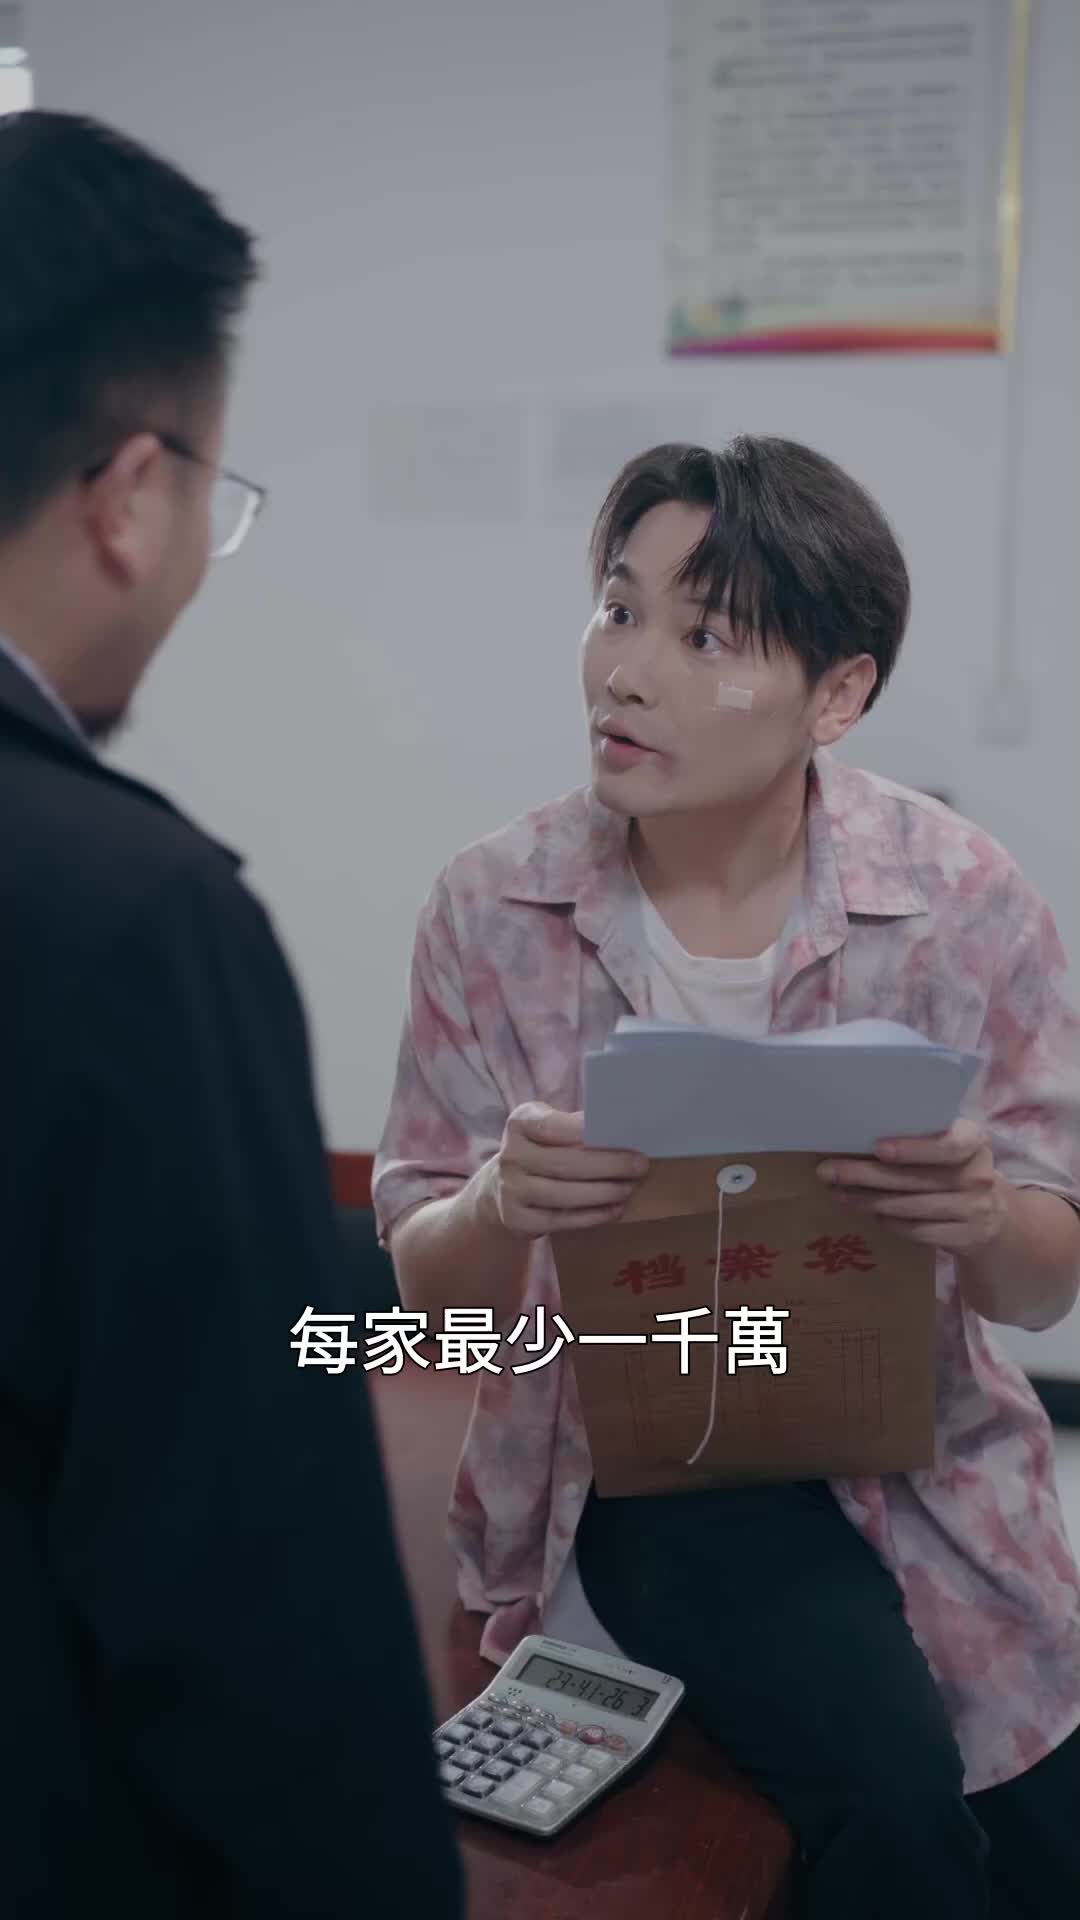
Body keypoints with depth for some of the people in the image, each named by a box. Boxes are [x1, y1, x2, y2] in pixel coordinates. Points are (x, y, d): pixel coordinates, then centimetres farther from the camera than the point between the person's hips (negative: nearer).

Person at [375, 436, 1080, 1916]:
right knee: (893, 1794, -23)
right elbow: (425, 1281, -4)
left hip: (914, 1452, 2)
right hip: (637, 1465, -2)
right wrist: (499, 1208, -28)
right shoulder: (493, 910, -10)